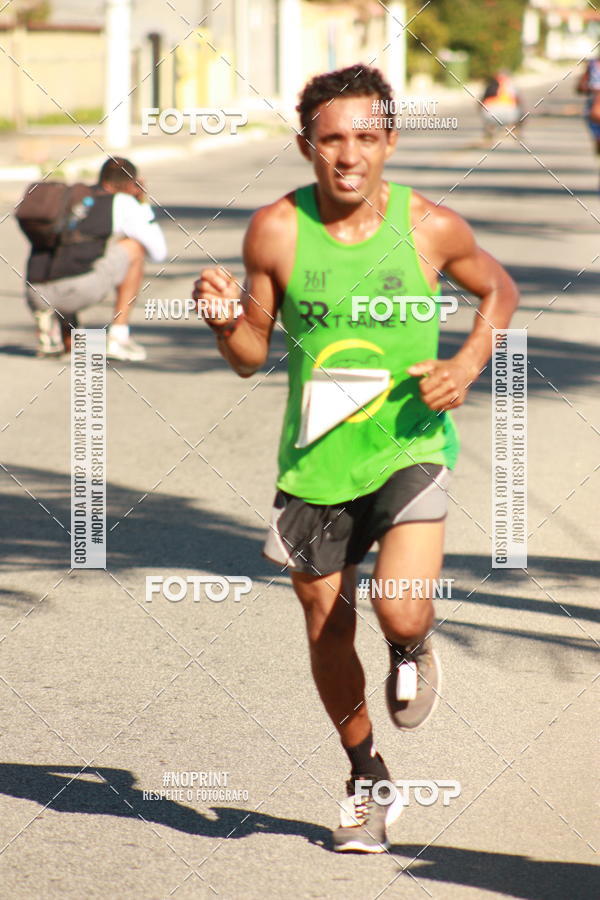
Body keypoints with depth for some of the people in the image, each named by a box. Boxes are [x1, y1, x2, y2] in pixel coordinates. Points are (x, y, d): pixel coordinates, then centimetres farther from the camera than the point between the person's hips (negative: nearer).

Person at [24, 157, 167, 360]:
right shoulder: (123, 202, 13)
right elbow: (158, 252, 22)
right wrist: (143, 205, 33)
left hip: (37, 295, 6)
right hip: (82, 287, -6)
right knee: (135, 248, 20)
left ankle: (47, 318, 3)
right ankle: (118, 337, 13)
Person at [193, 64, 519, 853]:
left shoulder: (429, 227, -10)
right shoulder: (277, 232, -9)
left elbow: (498, 290, 10)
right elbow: (252, 354, 2)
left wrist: (468, 364, -6)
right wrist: (222, 319, -20)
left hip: (410, 447, -2)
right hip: (316, 460, 2)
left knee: (401, 613, -22)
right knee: (328, 636, 11)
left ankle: (413, 652, 17)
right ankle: (368, 779, 37)